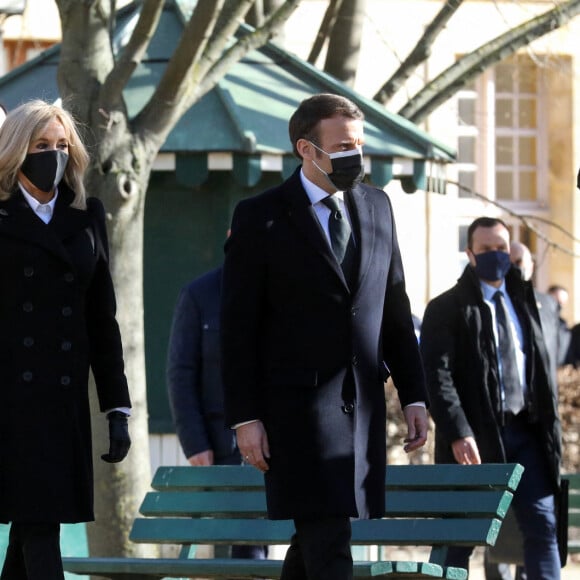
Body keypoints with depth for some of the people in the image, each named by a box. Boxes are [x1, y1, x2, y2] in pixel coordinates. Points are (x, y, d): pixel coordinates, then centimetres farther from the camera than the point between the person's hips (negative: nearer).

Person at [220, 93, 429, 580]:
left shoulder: (377, 206, 12)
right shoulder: (260, 217, -4)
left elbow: (396, 310, 16)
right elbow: (239, 326, -5)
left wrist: (414, 395, 11)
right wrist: (245, 417, -10)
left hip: (364, 407, 5)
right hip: (299, 407, -5)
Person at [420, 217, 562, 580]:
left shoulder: (523, 302, 16)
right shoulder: (447, 308, -1)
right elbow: (436, 375, -11)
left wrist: (550, 427, 11)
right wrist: (458, 433, -21)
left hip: (524, 429, 5)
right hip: (476, 437, -5)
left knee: (543, 524, -2)